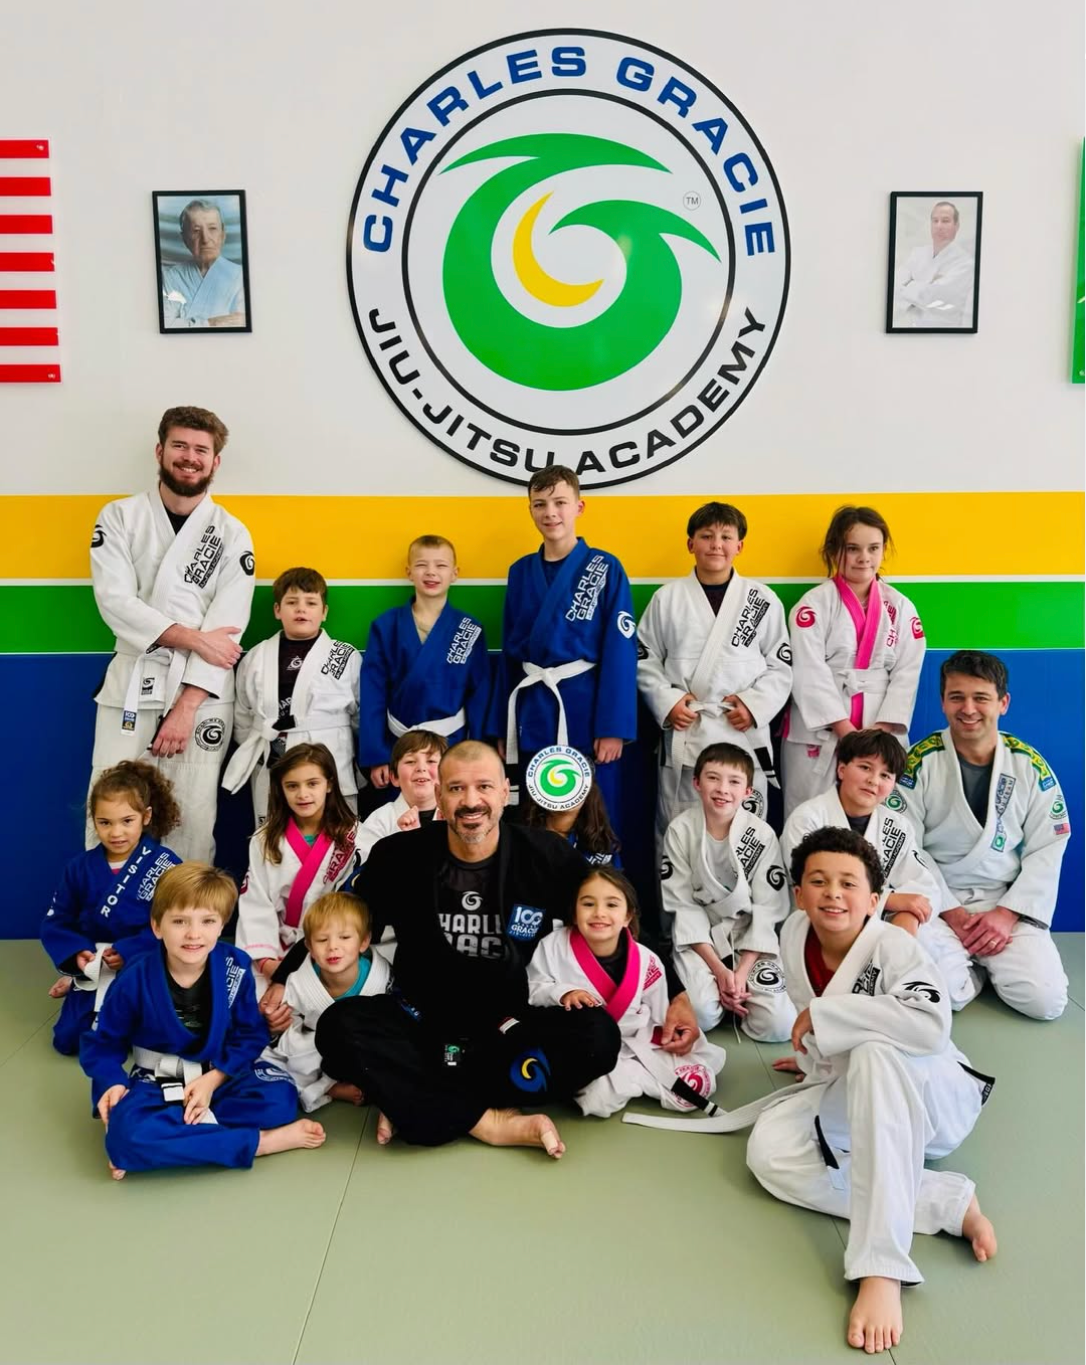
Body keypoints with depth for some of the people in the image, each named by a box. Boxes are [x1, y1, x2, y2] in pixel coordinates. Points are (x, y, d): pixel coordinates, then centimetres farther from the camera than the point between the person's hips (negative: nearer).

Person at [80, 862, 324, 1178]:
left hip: (220, 1073, 1)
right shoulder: (135, 980, -15)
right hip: (157, 1081, -1)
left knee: (279, 1096, -29)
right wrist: (112, 1083, -19)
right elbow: (102, 1042, -1)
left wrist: (213, 1078, -18)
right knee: (126, 1132, -36)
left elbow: (251, 1035, -5)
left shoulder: (236, 967, -12)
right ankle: (263, 1141, -28)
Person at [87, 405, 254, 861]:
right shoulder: (118, 517, 4)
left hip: (203, 693, 0)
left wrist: (186, 706, -13)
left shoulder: (232, 535, 2)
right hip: (132, 686, 0)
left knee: (193, 820, 4)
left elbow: (227, 627, -5)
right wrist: (192, 638, -16)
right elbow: (115, 601, -7)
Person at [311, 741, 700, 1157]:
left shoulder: (547, 857, -6)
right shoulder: (399, 856, -7)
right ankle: (495, 1124, -27)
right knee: (339, 1028, -29)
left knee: (598, 1036, -28)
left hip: (509, 1029, 1)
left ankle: (410, 1102, -22)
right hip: (422, 1024, 0)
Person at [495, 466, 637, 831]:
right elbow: (510, 653, 10)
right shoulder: (520, 572, 7)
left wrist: (613, 727, -14)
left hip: (587, 710, -4)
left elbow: (620, 654, -9)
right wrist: (501, 729, 9)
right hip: (533, 714, 4)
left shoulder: (606, 570, -6)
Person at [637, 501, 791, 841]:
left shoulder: (763, 600, 4)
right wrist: (667, 701, -7)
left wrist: (755, 704, -8)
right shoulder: (667, 598, 4)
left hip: (744, 733, 0)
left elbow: (781, 665, 5)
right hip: (683, 734, 0)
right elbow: (645, 659, 6)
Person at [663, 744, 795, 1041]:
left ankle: (736, 991, 13)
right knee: (701, 1015, -26)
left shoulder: (762, 836, -11)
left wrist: (742, 971, -17)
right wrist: (719, 969, -17)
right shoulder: (680, 830, -11)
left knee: (778, 1026, -17)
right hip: (699, 937, -1)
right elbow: (682, 904, -9)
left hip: (750, 937, 1)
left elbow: (767, 909, -8)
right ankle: (718, 986, 8)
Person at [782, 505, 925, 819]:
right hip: (819, 734, -3)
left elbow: (907, 673, 3)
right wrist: (847, 731, -14)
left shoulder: (900, 606, 8)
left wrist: (880, 730, -9)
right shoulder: (815, 603, -2)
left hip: (880, 736, 3)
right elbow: (809, 673, -10)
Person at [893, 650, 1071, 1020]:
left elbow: (1046, 850, 1)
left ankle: (986, 960, 15)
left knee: (1045, 1000, -17)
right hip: (936, 901, -2)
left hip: (1006, 903, 2)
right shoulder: (920, 763, -8)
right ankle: (974, 967, 10)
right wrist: (952, 913, -14)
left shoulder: (1031, 766, -1)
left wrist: (1007, 914, -11)